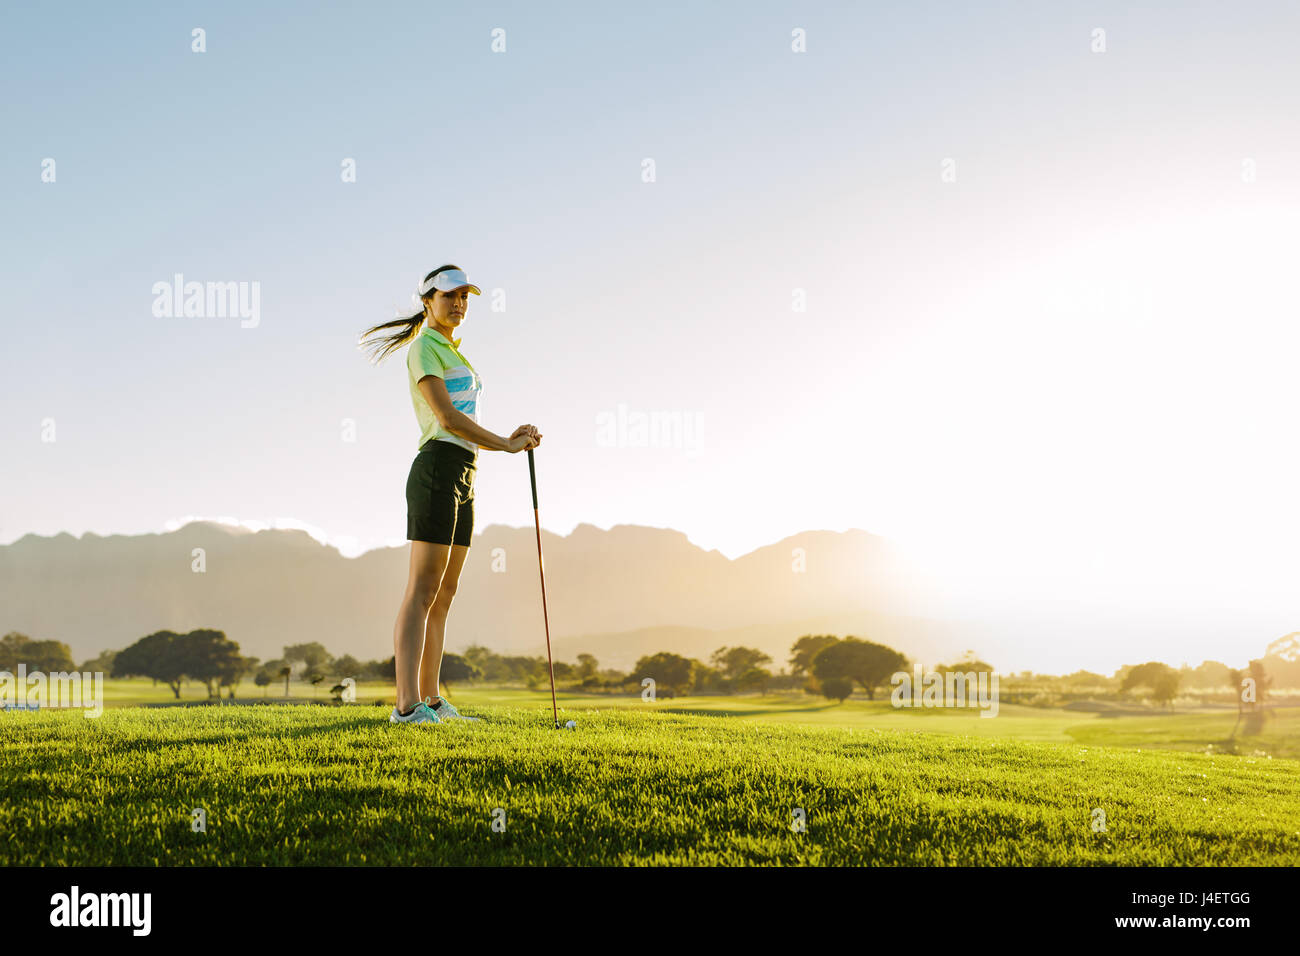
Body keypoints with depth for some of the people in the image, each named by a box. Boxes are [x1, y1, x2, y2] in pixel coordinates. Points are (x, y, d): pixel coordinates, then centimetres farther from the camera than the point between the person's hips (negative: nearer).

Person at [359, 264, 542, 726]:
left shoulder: (453, 352, 23)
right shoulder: (423, 348, -5)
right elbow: (446, 417, -17)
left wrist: (510, 438, 4)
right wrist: (507, 444, -12)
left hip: (462, 478, 9)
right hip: (436, 470, -9)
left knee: (443, 595, 8)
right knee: (423, 591, -14)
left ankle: (430, 700, 11)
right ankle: (407, 705, -17)